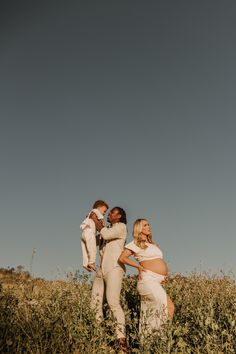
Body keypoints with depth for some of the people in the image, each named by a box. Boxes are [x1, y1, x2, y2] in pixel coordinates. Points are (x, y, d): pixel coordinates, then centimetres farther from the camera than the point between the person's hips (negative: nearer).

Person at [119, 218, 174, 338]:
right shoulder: (136, 244, 1)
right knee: (169, 307, -19)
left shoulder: (152, 244, 24)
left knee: (150, 314, 4)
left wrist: (165, 274, 12)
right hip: (148, 279, -8)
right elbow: (122, 258, -7)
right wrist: (139, 266, -8)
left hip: (157, 281, 8)